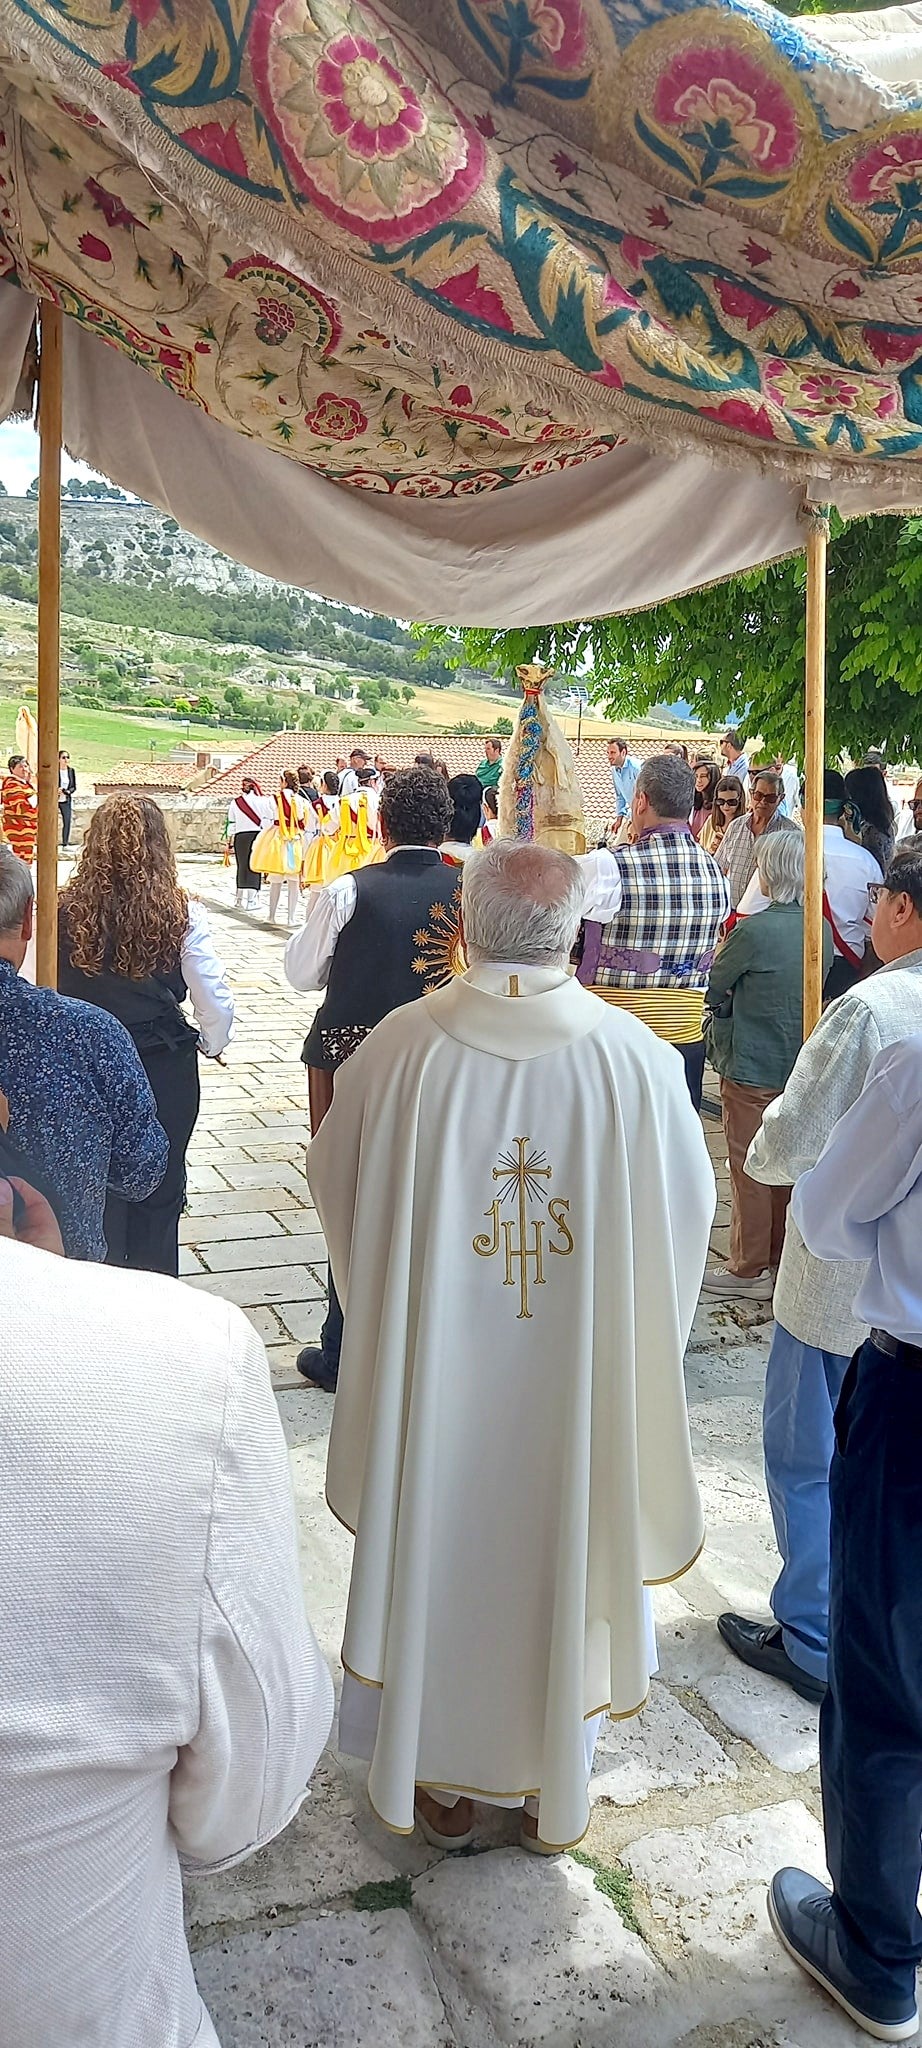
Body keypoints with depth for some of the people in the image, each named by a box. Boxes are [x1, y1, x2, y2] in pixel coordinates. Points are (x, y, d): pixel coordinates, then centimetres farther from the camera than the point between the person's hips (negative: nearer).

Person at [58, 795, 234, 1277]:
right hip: (166, 1073, 0)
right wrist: (210, 1045, 10)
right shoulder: (181, 914, -13)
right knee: (159, 1191, 15)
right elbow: (216, 1002, -11)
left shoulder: (63, 912, -12)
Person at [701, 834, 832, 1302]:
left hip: (751, 1067, -7)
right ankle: (781, 1261, 27)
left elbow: (712, 986, -9)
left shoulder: (753, 931, -20)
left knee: (750, 1170, 4)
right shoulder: (821, 929, 1)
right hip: (800, 1066, 7)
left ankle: (749, 1271, 12)